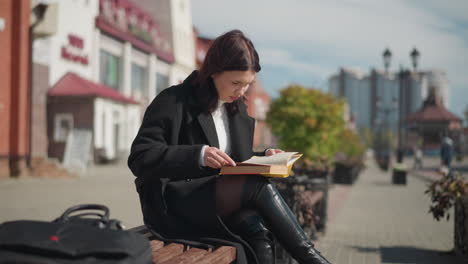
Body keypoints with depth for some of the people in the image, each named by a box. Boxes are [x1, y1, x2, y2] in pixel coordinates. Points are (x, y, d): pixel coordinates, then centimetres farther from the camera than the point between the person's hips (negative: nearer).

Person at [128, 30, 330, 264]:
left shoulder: (237, 108, 15)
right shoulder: (173, 102, -7)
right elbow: (140, 158, -16)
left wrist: (263, 157, 1)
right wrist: (199, 155, -27)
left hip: (219, 199, 6)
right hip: (173, 206, -6)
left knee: (258, 229, -29)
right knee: (260, 188, -26)